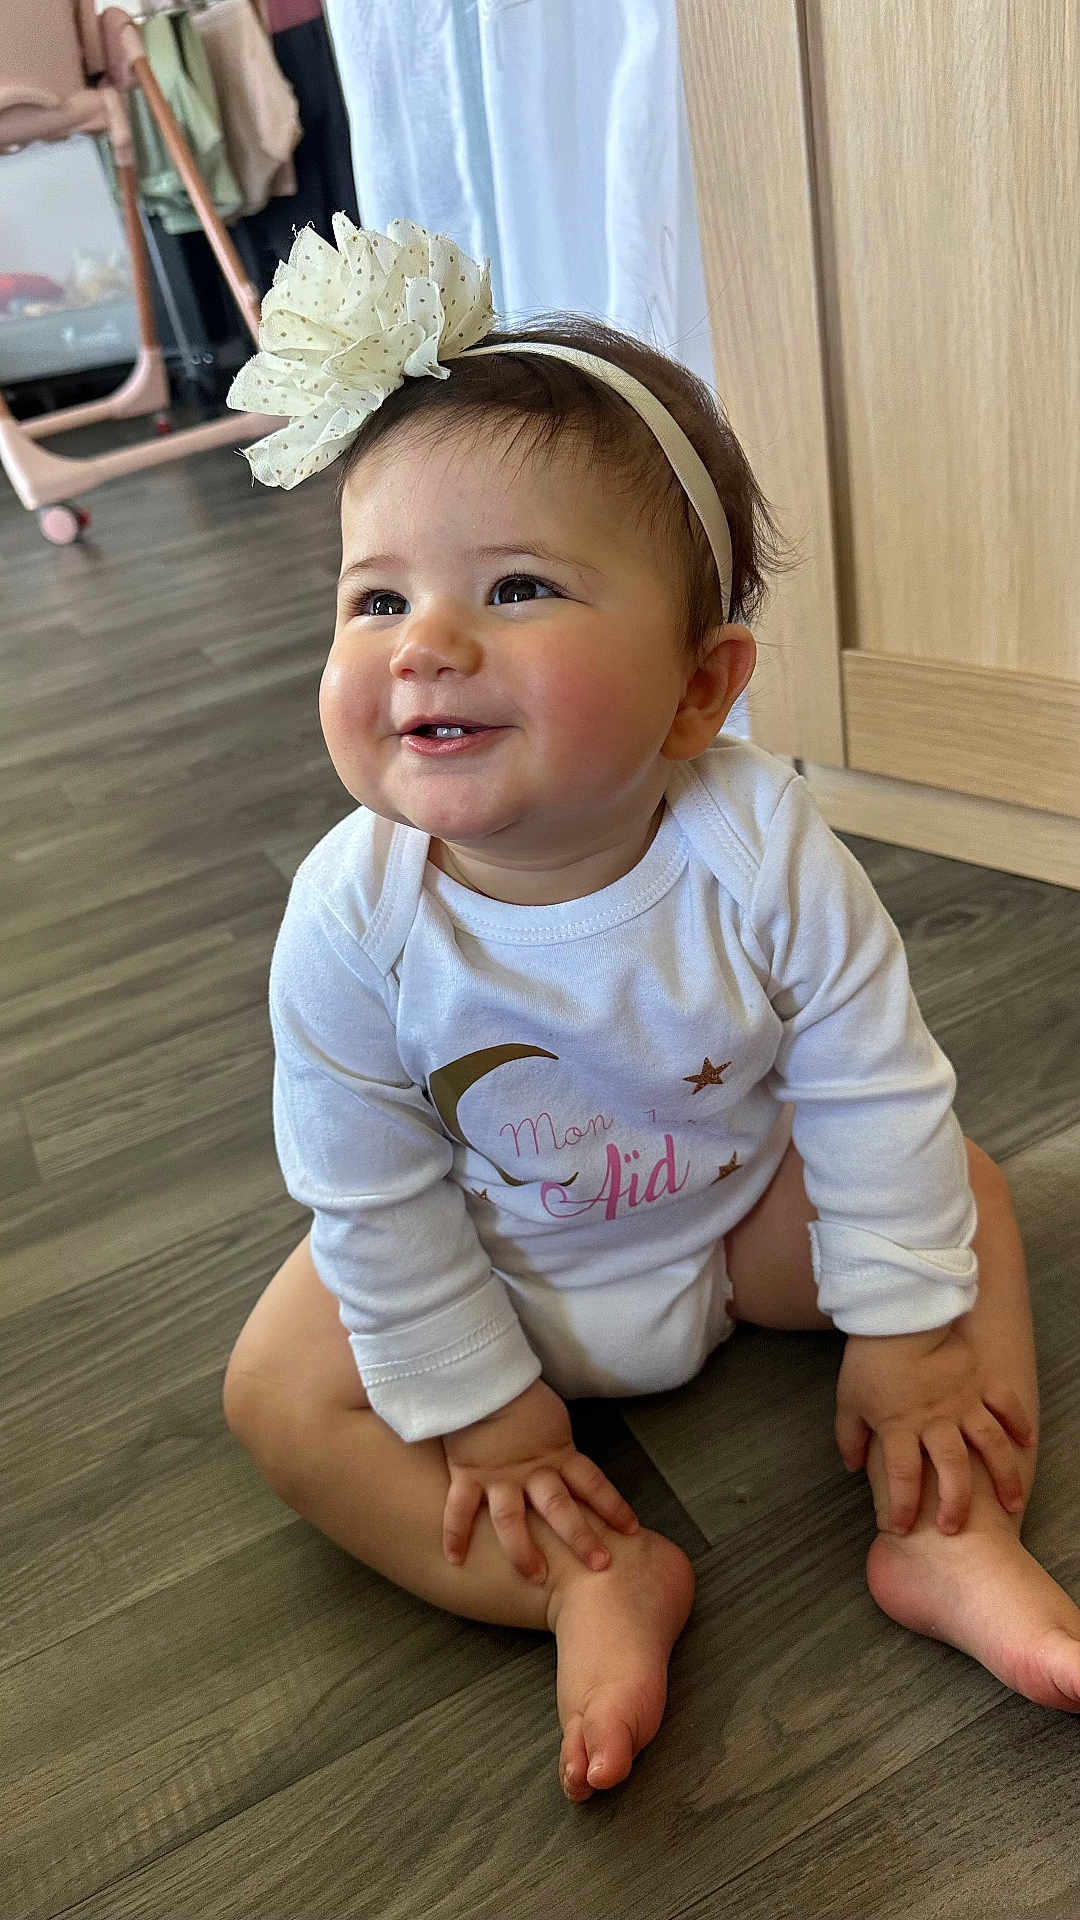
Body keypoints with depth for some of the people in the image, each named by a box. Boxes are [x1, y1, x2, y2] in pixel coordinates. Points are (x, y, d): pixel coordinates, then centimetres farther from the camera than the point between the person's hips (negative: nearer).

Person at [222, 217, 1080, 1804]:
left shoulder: (761, 848, -30)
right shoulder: (352, 917, -30)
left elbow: (877, 1092, -17)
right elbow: (375, 1201, -18)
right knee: (280, 1390, -14)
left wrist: (904, 1333, -12)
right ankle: (595, 1588, -14)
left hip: (746, 1207, 1)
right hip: (491, 1266, 0)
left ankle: (950, 1538, -8)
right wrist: (480, 1414, -12)